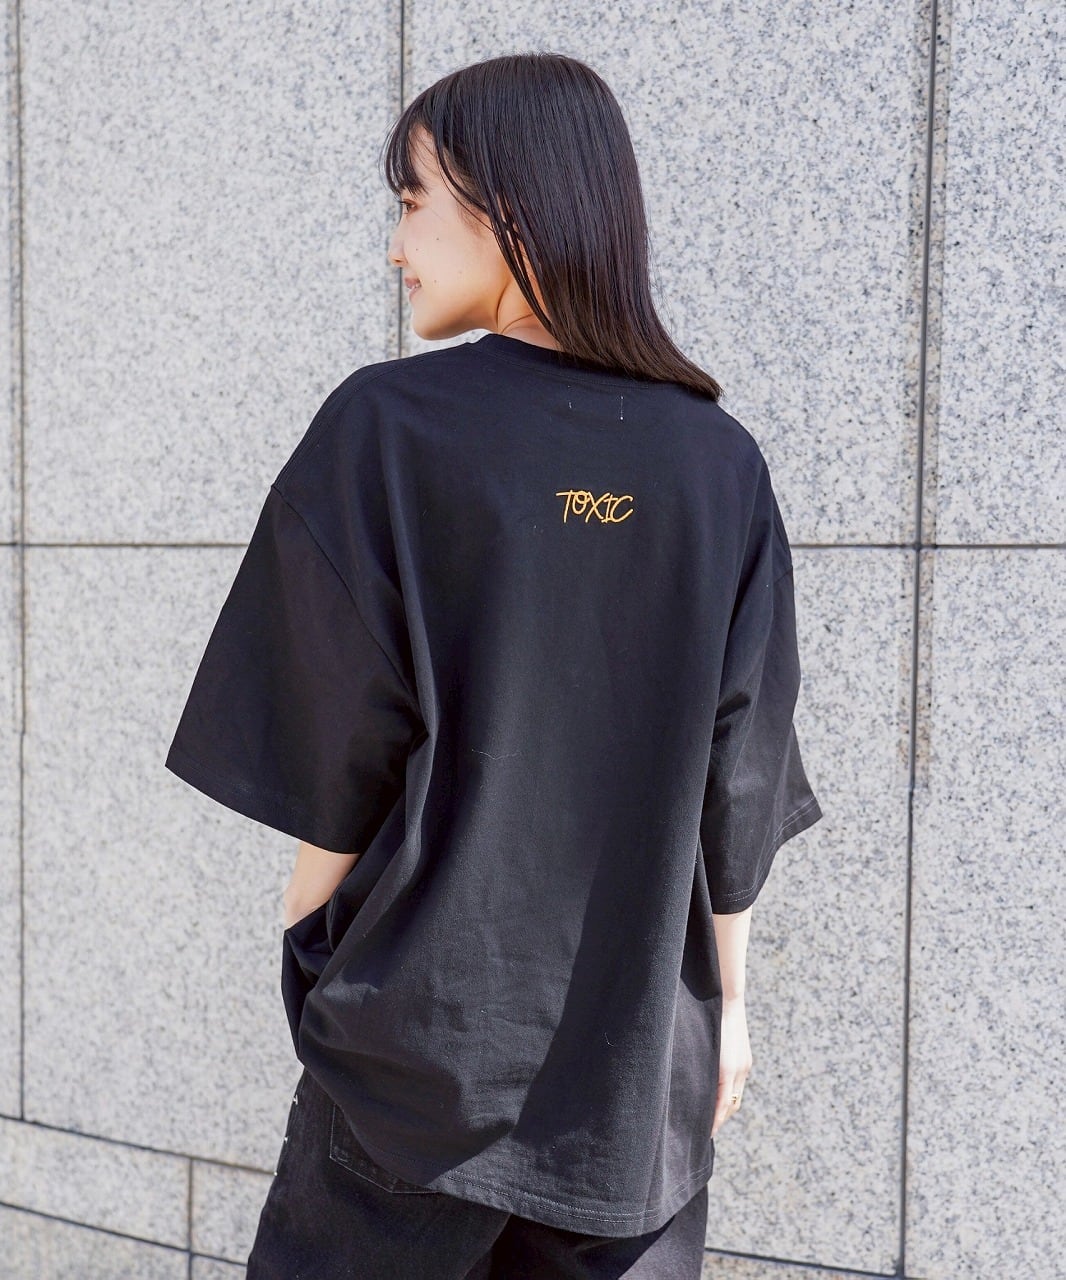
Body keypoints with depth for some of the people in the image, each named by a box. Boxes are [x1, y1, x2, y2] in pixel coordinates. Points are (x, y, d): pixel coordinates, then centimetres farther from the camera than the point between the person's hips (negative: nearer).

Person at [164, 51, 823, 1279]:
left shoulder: (384, 428, -13)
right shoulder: (721, 464, -3)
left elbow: (339, 748, -11)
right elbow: (738, 775, 0)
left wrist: (304, 949, 4)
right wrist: (726, 996, 12)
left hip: (425, 1034, -3)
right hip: (641, 1054, 3)